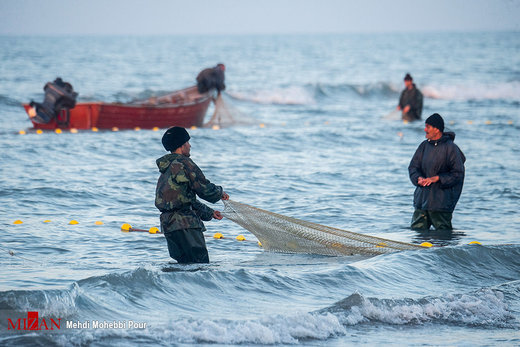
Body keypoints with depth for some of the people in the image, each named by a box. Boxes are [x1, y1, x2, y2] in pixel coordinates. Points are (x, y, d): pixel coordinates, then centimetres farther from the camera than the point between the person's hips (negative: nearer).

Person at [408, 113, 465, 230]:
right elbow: (413, 167, 11)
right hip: (422, 198, 6)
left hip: (441, 202, -6)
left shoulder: (450, 148, -9)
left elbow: (458, 174, -10)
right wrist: (419, 178, -11)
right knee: (416, 229, 6)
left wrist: (437, 178, -19)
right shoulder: (424, 145, 10)